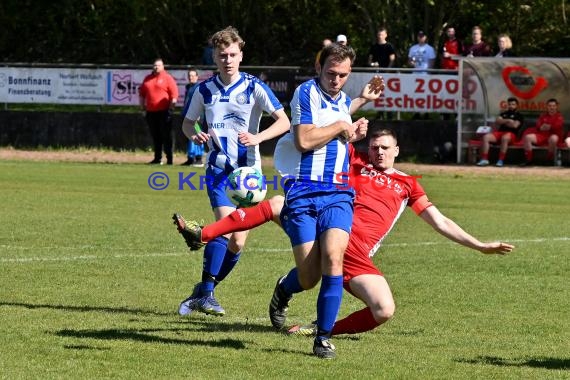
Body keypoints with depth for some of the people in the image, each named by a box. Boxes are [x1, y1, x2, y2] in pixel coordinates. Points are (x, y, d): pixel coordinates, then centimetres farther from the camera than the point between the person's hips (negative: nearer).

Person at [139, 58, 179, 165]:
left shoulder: (167, 78, -1)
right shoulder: (147, 79, 15)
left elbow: (174, 95, -7)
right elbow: (142, 94, 19)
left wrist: (170, 109, -12)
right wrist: (143, 108, 12)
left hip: (164, 112, -5)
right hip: (151, 112, 5)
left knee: (167, 135, -6)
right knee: (155, 136, 8)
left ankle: (169, 159, -5)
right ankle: (157, 158, 13)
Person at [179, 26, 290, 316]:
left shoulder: (253, 87, -4)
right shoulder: (205, 90, 3)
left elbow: (284, 121, -6)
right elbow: (187, 123, 16)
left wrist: (257, 138, -23)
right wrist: (195, 135, -8)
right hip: (219, 169, -1)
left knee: (237, 242, 1)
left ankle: (205, 290, 19)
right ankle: (206, 292, -19)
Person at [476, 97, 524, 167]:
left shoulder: (519, 115, 11)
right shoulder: (504, 114, 27)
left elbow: (515, 125, -6)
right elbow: (497, 121, 10)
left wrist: (503, 122, 6)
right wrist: (507, 121, -5)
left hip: (511, 133, -5)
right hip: (500, 132, 5)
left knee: (504, 138, -42)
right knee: (486, 137, -22)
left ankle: (501, 160, -40)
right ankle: (484, 159, -24)